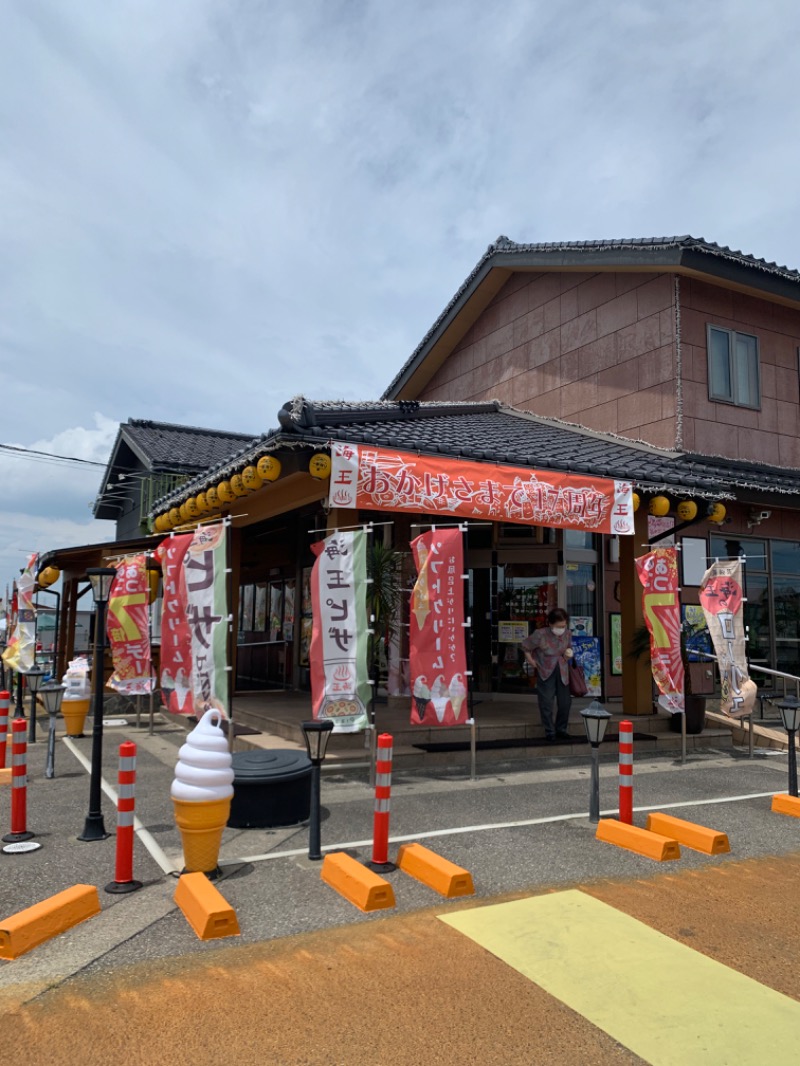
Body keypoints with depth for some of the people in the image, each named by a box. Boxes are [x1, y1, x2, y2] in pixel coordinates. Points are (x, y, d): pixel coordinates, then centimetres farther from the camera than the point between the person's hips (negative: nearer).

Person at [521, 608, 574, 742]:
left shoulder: (568, 634, -7)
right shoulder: (540, 635, -20)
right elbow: (526, 646, -4)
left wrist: (569, 653, -5)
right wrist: (531, 661, -3)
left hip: (562, 672, 4)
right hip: (545, 672, -4)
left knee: (565, 702, 6)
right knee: (546, 703, -1)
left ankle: (561, 729, 25)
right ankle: (549, 732, 14)